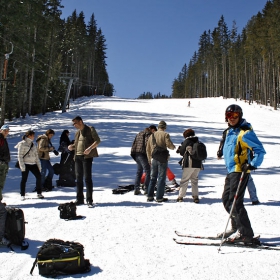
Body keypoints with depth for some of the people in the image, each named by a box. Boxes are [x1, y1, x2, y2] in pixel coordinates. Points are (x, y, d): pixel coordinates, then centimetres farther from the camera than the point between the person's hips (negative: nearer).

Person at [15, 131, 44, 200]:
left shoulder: (33, 145, 15)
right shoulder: (22, 144, -4)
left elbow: (36, 155, 16)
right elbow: (20, 155, -9)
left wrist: (39, 165, 10)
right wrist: (22, 165, -15)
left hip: (33, 164, 6)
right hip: (25, 164, -6)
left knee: (38, 176, -2)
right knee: (24, 179, 1)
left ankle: (39, 193, 10)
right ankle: (22, 195, 12)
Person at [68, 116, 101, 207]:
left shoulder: (90, 129, -1)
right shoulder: (77, 132, 19)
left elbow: (98, 141, -8)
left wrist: (90, 148, -23)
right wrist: (72, 147, 4)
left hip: (87, 156, -7)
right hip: (78, 156, 7)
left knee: (87, 178, -8)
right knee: (79, 178, 8)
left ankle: (89, 200, -4)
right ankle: (79, 199, 16)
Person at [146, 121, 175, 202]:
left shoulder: (152, 135, 11)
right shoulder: (165, 134, -8)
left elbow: (148, 149, 16)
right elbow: (169, 145, -15)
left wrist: (149, 158, 28)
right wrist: (173, 147, 8)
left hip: (154, 159, 5)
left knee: (153, 178, 14)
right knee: (161, 178, 1)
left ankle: (150, 196, 15)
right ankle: (159, 197, 2)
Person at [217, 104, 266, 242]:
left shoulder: (245, 133, -13)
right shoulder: (229, 131, 14)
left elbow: (260, 150, -15)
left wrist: (252, 165, -24)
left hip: (240, 171, -9)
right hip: (231, 170, 10)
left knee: (235, 202, -10)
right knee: (226, 200, 13)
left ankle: (246, 233, -2)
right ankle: (236, 228, 26)